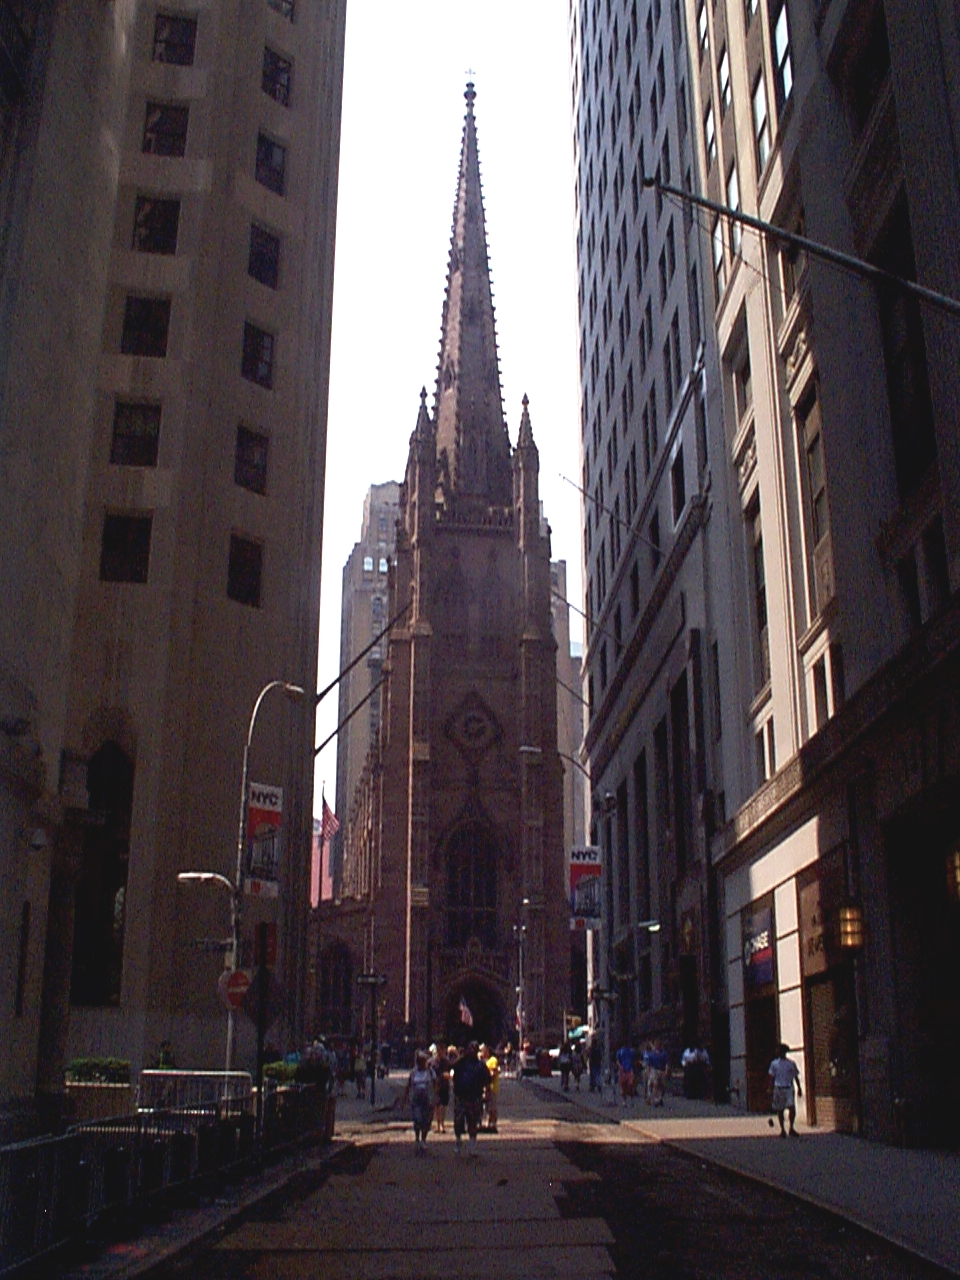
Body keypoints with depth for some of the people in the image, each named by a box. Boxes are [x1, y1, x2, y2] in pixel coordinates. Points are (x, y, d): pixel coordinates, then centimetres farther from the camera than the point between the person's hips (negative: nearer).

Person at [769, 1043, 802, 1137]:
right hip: (778, 1089, 0)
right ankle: (782, 1129, 15)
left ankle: (791, 1128, -5)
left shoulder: (791, 1063, 8)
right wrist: (771, 1091, 4)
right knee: (780, 1110, 4)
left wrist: (799, 1088, 9)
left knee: (792, 1107, -15)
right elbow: (772, 1078, 9)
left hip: (789, 1088, 0)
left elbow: (796, 1076, 14)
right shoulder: (774, 1063, 7)